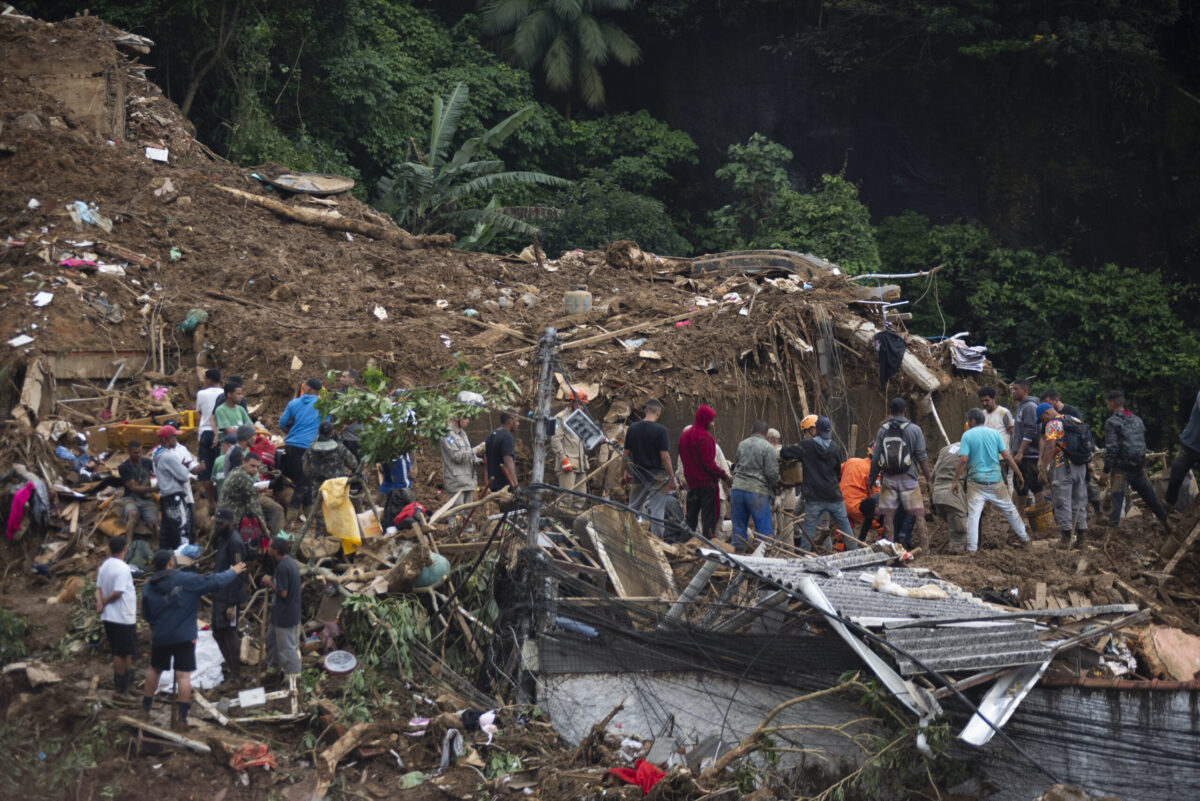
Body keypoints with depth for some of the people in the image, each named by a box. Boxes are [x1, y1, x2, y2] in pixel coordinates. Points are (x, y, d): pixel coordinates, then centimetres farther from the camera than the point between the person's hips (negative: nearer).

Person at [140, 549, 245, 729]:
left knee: (155, 669, 23)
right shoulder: (186, 580, -13)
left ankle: (146, 707, 33)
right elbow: (213, 582, -8)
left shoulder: (149, 587, -1)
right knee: (183, 675, -1)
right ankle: (183, 716, -2)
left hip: (159, 637, 4)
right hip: (184, 637, -4)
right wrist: (232, 573, 8)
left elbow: (146, 614, 8)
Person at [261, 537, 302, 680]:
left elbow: (282, 592, -24)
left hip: (285, 615, -10)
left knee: (287, 647, 2)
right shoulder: (291, 562, 6)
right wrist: (273, 581, 6)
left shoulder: (282, 567, -25)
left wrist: (269, 582, -11)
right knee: (271, 638, 26)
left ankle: (293, 677, 12)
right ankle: (273, 665, 42)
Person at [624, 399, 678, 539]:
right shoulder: (660, 430, -11)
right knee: (657, 512, 0)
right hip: (657, 477, -4)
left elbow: (626, 454, 6)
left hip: (638, 476, 4)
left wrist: (630, 474, 19)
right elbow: (665, 456, -14)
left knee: (634, 510, 14)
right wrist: (672, 478, -6)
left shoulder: (632, 428, 2)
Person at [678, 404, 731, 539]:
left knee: (691, 518, 14)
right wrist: (725, 475, -9)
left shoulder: (684, 436, 10)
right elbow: (709, 463, -18)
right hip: (707, 483, -7)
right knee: (709, 518, -4)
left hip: (692, 483, 7)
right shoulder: (704, 437, -15)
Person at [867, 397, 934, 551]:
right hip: (908, 477, -2)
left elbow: (876, 458, 4)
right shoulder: (914, 429, -2)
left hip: (888, 478, 2)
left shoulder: (883, 430, 4)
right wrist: (928, 479, 2)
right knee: (918, 514, 3)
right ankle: (923, 548, -1)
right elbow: (921, 457, -4)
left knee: (888, 515, 5)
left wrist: (871, 479, 12)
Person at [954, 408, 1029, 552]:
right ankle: (1025, 539, 28)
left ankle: (971, 549, -9)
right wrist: (1018, 474, 10)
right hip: (996, 481, 3)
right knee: (1009, 510, 17)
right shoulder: (994, 433, 5)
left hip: (976, 482, -3)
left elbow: (963, 460, -13)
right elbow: (1007, 456, 1)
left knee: (973, 515, -4)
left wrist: (956, 480, -9)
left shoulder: (967, 435, -4)